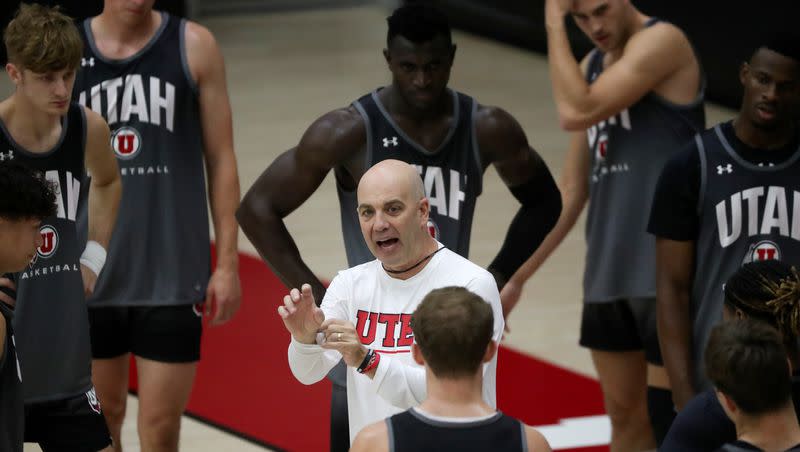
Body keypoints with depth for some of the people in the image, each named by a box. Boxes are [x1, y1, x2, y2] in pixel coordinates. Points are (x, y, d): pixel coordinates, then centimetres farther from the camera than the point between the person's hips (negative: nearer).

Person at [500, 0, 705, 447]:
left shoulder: (661, 41, -10)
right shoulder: (592, 66, 15)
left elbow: (576, 113, -22)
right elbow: (572, 189, 18)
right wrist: (519, 276, 16)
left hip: (668, 272, -8)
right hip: (609, 273, 8)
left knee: (669, 416, -7)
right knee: (625, 417, 12)